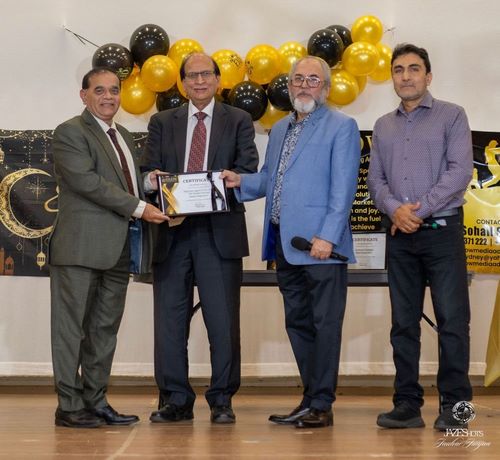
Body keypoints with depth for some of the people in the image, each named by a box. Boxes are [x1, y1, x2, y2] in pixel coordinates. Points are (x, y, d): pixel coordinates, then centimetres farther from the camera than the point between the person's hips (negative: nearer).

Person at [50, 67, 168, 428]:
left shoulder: (124, 136, 22)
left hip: (117, 248, 8)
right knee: (72, 327, -2)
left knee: (105, 329, 10)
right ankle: (69, 406, 3)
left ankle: (96, 401, 17)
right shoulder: (70, 132, -4)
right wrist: (138, 208, -17)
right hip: (82, 246, -8)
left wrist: (154, 199, 2)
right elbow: (86, 180, -16)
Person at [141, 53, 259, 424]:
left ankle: (222, 400, 8)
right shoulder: (162, 122, 16)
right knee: (170, 320, 3)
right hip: (172, 232, 2)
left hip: (219, 231, -2)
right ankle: (175, 400, 12)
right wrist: (154, 182, -14)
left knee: (223, 320, -2)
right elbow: (149, 171, 9)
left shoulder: (238, 121, 11)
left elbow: (247, 171, 0)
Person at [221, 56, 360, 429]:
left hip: (321, 244, -8)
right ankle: (311, 398, 20)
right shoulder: (279, 129, 20)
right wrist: (241, 182, 2)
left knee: (325, 324, -3)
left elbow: (343, 188, -10)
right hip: (285, 242, 8)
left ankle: (321, 406, 2)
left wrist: (327, 236, -18)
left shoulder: (341, 127, -2)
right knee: (298, 323, 12)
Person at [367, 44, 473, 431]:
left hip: (442, 230, -4)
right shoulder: (384, 126, 15)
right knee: (404, 322, 5)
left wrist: (419, 209, -14)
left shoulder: (451, 116, 2)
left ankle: (454, 406, 0)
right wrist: (395, 208, -11)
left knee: (452, 319, -5)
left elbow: (459, 171, -9)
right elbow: (376, 179, 9)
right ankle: (407, 404, 11)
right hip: (400, 236, 4)